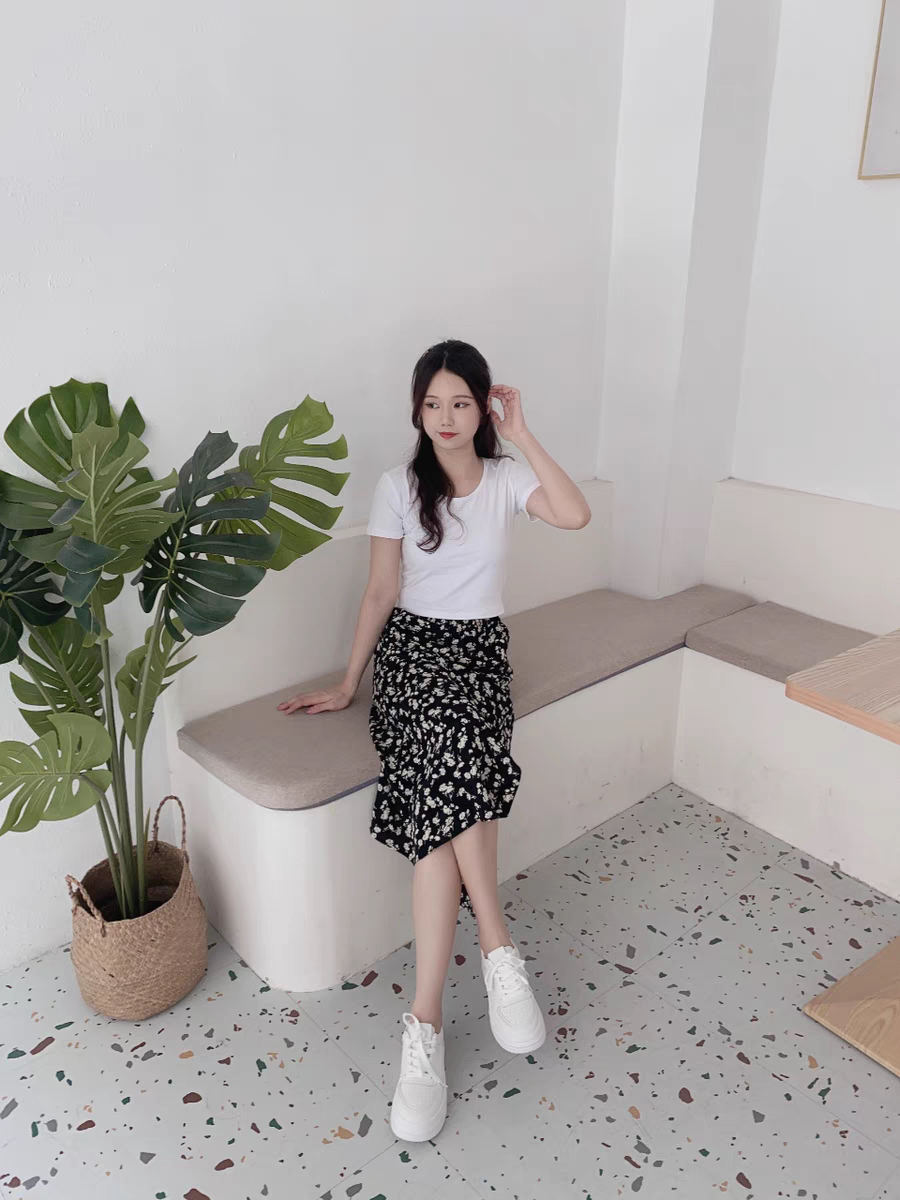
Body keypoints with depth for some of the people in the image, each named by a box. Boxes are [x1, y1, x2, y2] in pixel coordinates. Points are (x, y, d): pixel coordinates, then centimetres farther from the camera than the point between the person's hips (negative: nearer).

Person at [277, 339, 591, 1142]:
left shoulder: (507, 478, 5)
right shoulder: (399, 486, 3)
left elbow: (576, 515, -14)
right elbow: (381, 592, 4)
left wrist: (521, 435, -11)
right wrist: (348, 684, 3)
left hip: (481, 647, 1)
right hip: (413, 647, -1)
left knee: (445, 791, -28)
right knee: (452, 759, -34)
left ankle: (426, 1019, -22)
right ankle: (499, 949, -23)